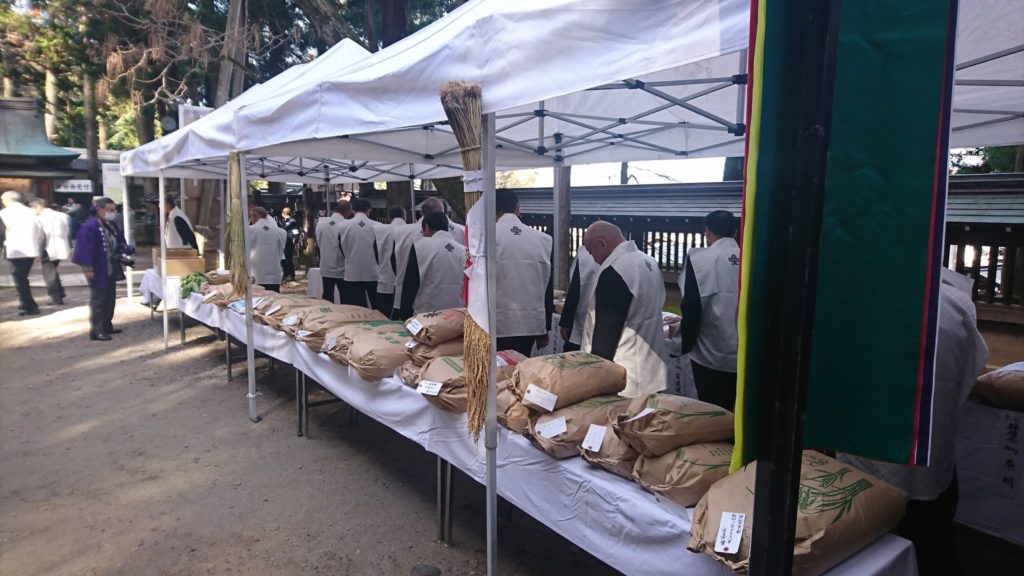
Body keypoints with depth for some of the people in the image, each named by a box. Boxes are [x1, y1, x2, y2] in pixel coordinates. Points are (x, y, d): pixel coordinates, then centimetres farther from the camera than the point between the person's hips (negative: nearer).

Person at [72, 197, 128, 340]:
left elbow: (119, 242, 18)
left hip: (111, 269, 9)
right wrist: (88, 268, -22)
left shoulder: (111, 226, 10)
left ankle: (107, 325, 26)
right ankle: (96, 331, -1)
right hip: (98, 270, -9)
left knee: (110, 299, 16)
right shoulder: (89, 227, -17)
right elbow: (86, 248, -21)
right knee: (98, 300, -5)